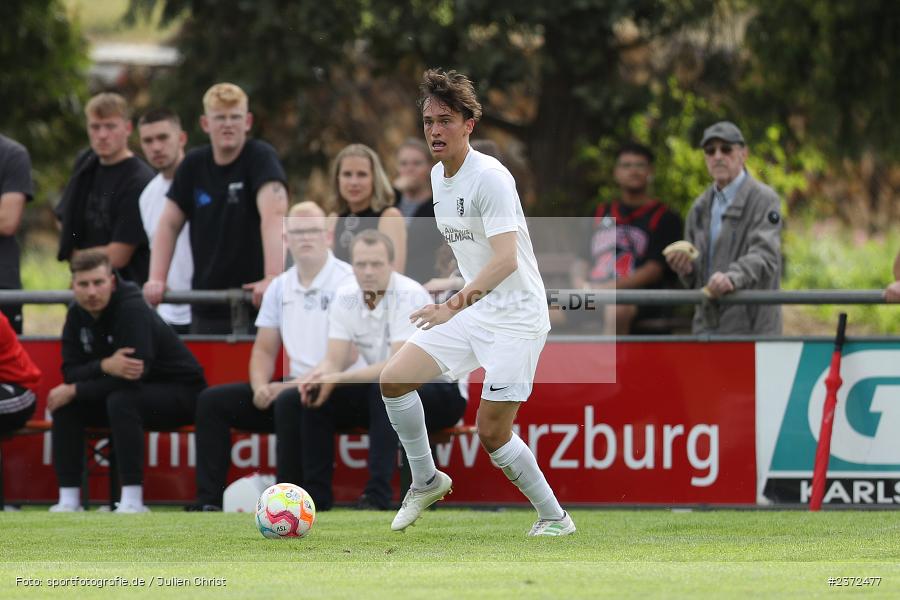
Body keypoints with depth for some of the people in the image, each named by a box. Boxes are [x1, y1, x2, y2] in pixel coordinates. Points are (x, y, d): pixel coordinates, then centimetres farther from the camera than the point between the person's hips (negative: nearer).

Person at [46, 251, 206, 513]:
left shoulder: (132, 309, -26)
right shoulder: (77, 314, -3)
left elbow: (135, 376, -33)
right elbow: (71, 371, -8)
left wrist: (74, 391, -25)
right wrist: (105, 366, -31)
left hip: (180, 392, -7)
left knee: (121, 400, -35)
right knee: (65, 405, -11)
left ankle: (133, 502, -32)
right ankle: (68, 500, -11)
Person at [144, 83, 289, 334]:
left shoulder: (260, 157, -9)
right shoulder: (193, 165, 8)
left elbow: (273, 214, -23)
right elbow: (169, 224, 9)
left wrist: (273, 277, -37)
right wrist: (157, 279, -6)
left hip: (254, 305, -5)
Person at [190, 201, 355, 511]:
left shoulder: (346, 282, -9)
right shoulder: (280, 287, 13)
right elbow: (265, 349, 17)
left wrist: (296, 384, -21)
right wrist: (261, 386, -5)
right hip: (294, 385, 8)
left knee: (289, 402, -37)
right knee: (212, 402, -3)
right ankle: (208, 501, -11)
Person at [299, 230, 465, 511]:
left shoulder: (410, 296, -22)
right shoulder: (346, 297, -3)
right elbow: (335, 361, -5)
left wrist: (339, 378, -35)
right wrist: (316, 377, -29)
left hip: (440, 392, -7)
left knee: (385, 389, -37)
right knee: (316, 396, -11)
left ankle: (378, 496, -38)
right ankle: (317, 496, -7)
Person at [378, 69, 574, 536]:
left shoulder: (490, 177, -20)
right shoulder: (438, 175, 8)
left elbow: (506, 257, -31)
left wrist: (459, 302, -41)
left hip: (517, 317, -8)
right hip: (472, 310, 8)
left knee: (492, 433, -10)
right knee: (393, 380, -3)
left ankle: (554, 518, 7)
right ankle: (426, 481, 15)